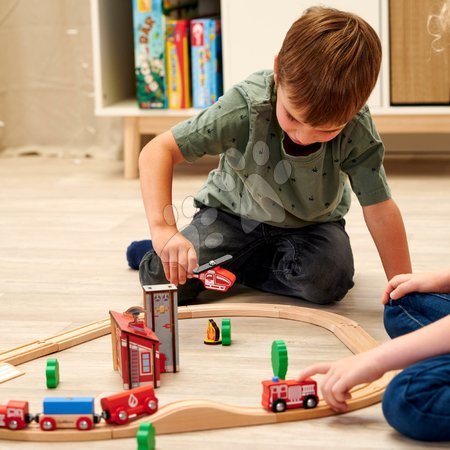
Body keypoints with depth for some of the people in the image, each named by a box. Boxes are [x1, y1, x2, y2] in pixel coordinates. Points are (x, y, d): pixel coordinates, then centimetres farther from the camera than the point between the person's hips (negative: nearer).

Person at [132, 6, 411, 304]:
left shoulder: (357, 129, -30)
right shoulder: (245, 108, -35)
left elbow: (380, 209, -22)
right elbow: (158, 150, -32)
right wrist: (163, 229, -45)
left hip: (311, 222, 2)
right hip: (235, 211, -1)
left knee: (328, 279, -29)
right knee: (163, 278, -20)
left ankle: (230, 265, -3)